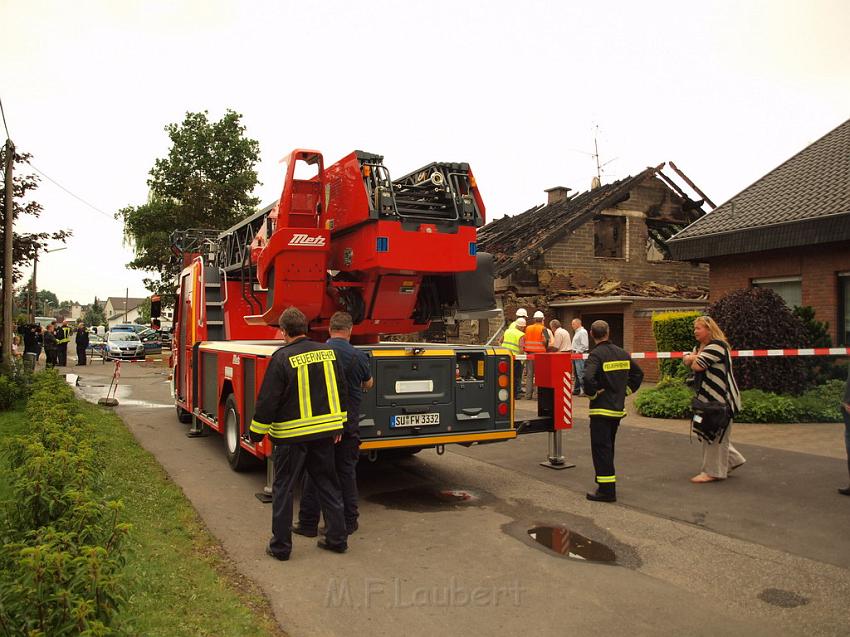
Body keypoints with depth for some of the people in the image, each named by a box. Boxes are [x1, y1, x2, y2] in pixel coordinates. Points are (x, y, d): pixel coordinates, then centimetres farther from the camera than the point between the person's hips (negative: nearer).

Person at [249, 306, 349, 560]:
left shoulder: (282, 358, -14)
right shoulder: (328, 352, 3)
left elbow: (268, 399, -12)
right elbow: (341, 391, 9)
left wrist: (256, 432, 0)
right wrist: (338, 425, 19)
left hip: (291, 435, -5)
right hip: (324, 432, 5)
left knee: (283, 489, 8)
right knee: (328, 485, 15)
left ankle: (281, 546, 16)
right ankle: (337, 538, 22)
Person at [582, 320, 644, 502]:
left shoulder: (596, 355, -16)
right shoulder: (622, 353, 6)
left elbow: (587, 378, -31)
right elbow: (638, 373, 16)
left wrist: (593, 393, -14)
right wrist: (627, 390, 15)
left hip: (601, 409, -7)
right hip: (618, 407, 7)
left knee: (601, 448, -3)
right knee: (608, 446, 21)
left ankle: (607, 490, -4)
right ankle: (605, 481, 31)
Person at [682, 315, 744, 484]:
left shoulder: (716, 346, -17)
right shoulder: (701, 346, 16)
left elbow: (697, 366, -23)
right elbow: (686, 359, 5)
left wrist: (697, 356, -5)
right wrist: (692, 357, -14)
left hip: (720, 398, -10)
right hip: (708, 398, 10)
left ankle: (713, 472, 4)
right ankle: (733, 459, 30)